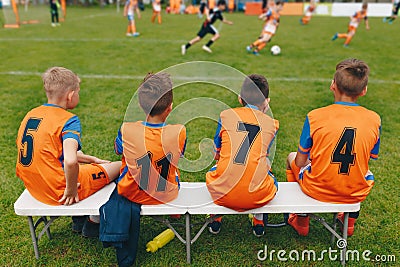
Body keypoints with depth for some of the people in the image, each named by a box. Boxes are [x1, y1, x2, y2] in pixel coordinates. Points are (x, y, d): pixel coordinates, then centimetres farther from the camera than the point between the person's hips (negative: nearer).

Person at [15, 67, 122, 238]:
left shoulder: (31, 114, 5)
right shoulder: (68, 120, -19)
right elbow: (70, 161, -36)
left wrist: (91, 159, 15)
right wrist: (71, 190, -18)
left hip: (34, 188, 8)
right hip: (57, 192, -8)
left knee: (91, 165, 30)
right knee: (119, 167, 3)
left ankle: (79, 218, 28)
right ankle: (93, 222, 15)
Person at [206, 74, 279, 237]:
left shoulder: (226, 115, 7)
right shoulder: (271, 123, 8)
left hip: (224, 194, 0)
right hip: (257, 196, 0)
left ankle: (215, 219, 35)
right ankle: (258, 221, 32)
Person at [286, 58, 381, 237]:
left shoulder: (314, 117, -15)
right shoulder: (374, 120, -8)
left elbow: (300, 162, -8)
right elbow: (371, 158, 6)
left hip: (318, 190, -3)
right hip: (356, 194, 3)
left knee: (292, 158, 27)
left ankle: (301, 221, 32)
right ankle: (350, 221, 40)